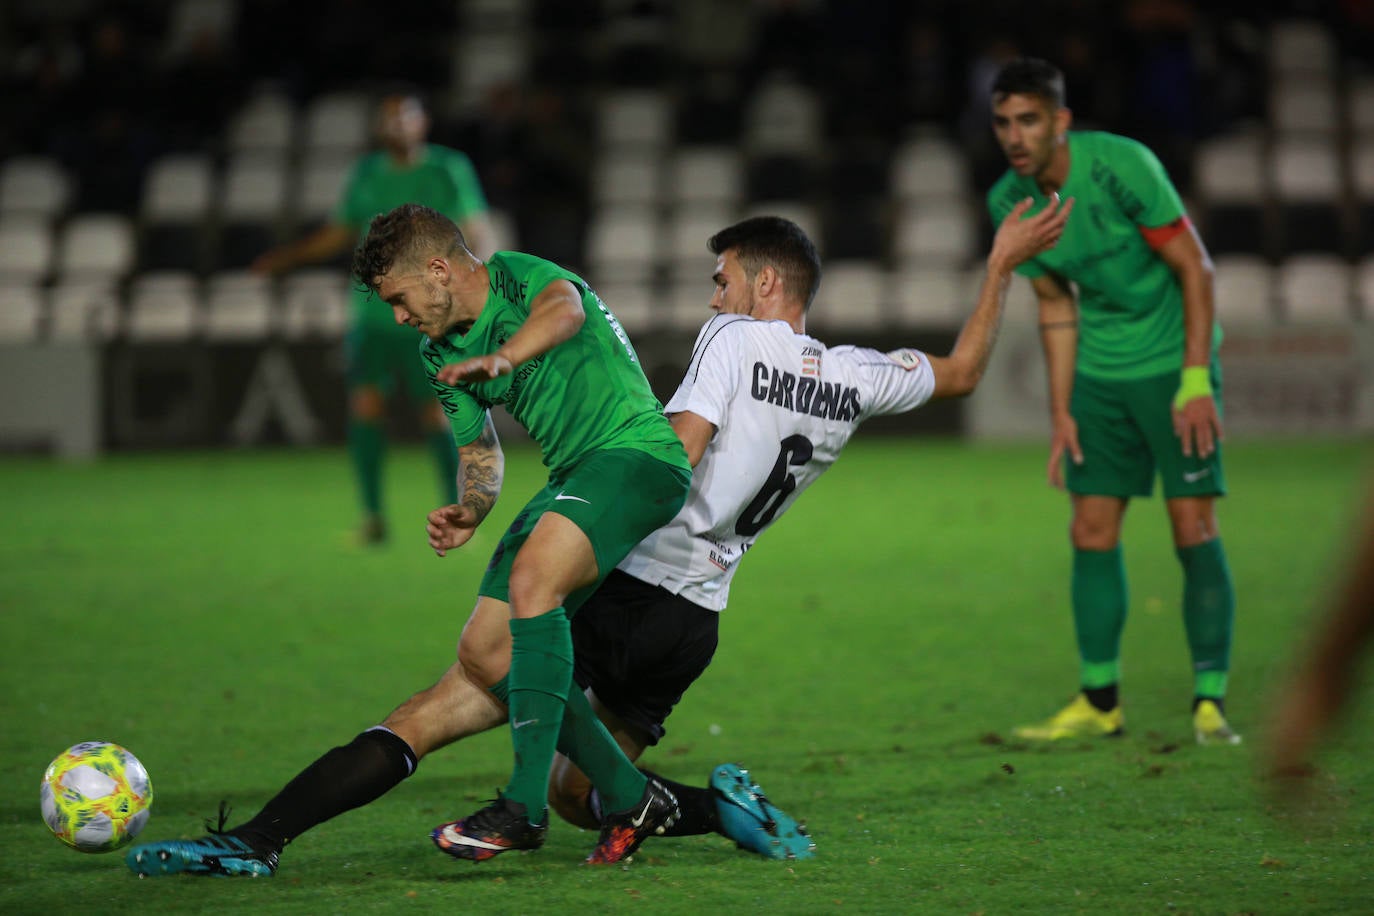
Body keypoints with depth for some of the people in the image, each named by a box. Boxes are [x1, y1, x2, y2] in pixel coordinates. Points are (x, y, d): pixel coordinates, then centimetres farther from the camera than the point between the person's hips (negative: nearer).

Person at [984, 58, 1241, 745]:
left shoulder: (1121, 167, -20)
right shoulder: (1009, 203, -3)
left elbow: (1194, 267, -15)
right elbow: (1056, 306, 9)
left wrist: (1196, 380, -20)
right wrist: (1061, 412, 6)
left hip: (1174, 362, -5)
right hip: (1099, 376, 5)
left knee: (1194, 529, -10)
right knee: (1092, 534, 3)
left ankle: (1210, 702, -5)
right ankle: (1099, 701, 13)